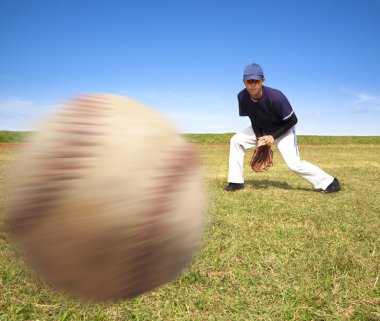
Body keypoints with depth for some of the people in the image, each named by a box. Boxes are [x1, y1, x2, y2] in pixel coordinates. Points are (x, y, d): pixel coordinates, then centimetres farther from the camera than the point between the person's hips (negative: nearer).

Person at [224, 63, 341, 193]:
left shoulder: (276, 97, -35)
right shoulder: (242, 97, -20)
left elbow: (293, 120, -23)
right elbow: (254, 120, -5)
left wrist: (273, 136, -25)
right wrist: (259, 138, -18)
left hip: (283, 130, -5)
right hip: (261, 130, 6)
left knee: (294, 164, -18)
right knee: (236, 141, -5)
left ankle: (330, 182, -2)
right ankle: (236, 182, 2)